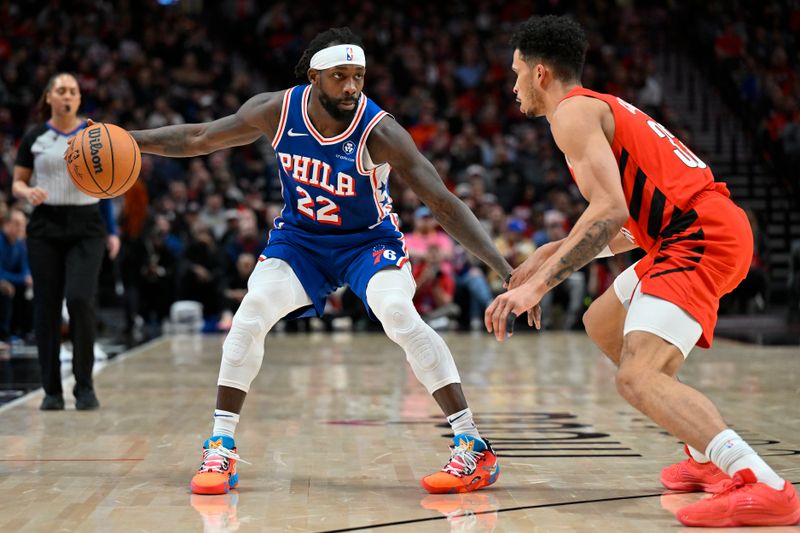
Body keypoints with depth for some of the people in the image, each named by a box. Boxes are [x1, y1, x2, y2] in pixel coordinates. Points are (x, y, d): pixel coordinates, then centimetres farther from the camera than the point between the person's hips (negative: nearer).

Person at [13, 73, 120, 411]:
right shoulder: (34, 138, 4)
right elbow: (17, 183, 8)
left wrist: (112, 231, 3)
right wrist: (28, 193, -16)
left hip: (86, 227, -1)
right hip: (45, 226, 1)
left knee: (80, 300, -16)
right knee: (46, 307, 1)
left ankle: (84, 386, -4)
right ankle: (52, 390, 11)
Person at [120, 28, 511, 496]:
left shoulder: (380, 132, -28)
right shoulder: (278, 110, -18)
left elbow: (445, 204, -29)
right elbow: (198, 139, -4)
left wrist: (505, 268, -36)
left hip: (368, 239, -3)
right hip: (299, 237, 3)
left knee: (400, 316, -28)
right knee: (250, 317, -17)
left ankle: (475, 449, -21)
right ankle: (221, 450, -4)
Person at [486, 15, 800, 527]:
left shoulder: (573, 112, -6)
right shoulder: (603, 107, 25)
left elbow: (609, 212, -21)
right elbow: (627, 227, 27)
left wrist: (538, 285, -24)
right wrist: (556, 251, 25)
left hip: (702, 237, -10)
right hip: (698, 232, 10)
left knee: (637, 377, -22)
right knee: (601, 324, 27)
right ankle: (709, 460, 26)